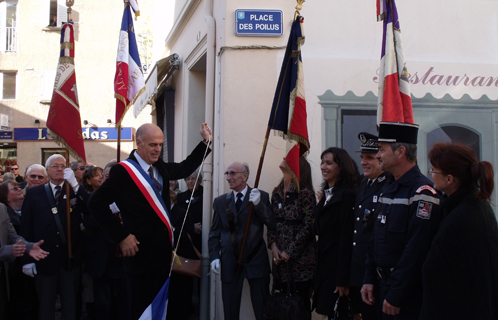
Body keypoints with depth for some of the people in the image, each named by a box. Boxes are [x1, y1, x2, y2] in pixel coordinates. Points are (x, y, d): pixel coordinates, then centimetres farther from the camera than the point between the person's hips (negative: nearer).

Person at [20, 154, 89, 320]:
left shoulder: (76, 191, 3)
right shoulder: (34, 193, 4)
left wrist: (75, 184, -18)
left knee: (70, 306, 13)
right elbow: (26, 227, 1)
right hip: (44, 258, 0)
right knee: (45, 306, 13)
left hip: (70, 258, 0)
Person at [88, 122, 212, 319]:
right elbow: (97, 203, -16)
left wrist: (205, 141, 19)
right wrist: (121, 236, -16)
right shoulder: (124, 171, -13)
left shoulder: (160, 168, 10)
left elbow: (185, 168, 25)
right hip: (141, 252, -7)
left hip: (163, 249, 7)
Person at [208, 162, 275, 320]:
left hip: (256, 260, -2)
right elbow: (214, 232, 10)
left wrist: (259, 204, -18)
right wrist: (214, 256, -2)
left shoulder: (261, 196, 1)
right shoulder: (220, 201, 10)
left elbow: (273, 225, -7)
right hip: (230, 262, 2)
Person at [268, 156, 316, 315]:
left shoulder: (305, 193, -8)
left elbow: (308, 226, -12)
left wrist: (290, 252, -11)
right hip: (280, 259, 6)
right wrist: (273, 246, -2)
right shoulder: (277, 192, 12)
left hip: (300, 258, -5)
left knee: (302, 304, 0)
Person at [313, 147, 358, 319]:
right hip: (324, 264, 9)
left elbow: (346, 239, -18)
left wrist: (342, 280, -19)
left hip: (338, 264, -9)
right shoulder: (327, 195, 14)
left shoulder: (347, 195, -14)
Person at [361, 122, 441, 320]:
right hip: (384, 284, 8)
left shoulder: (422, 192, -19)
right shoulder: (389, 188, 10)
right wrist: (369, 279, 10)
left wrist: (396, 296, -20)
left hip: (409, 296, -8)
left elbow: (416, 251, -23)